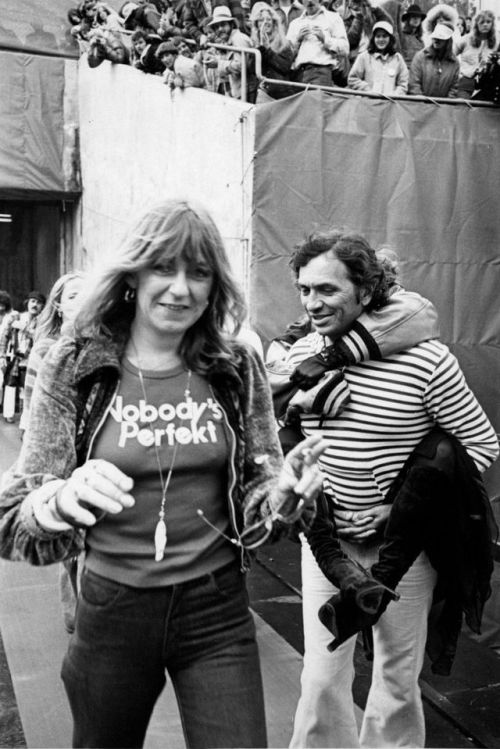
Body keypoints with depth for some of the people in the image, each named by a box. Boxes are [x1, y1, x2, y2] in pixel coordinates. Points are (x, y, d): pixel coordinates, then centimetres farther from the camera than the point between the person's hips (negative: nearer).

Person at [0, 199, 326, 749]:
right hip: (112, 609, 0)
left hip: (218, 610, 0)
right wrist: (63, 499, -32)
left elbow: (254, 500, 2)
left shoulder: (237, 368, -4)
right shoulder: (73, 368, -8)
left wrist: (280, 496, -21)